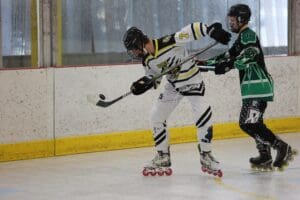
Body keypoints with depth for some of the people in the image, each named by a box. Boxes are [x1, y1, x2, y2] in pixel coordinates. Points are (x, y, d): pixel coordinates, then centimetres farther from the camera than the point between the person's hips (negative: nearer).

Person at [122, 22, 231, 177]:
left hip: (192, 80, -7)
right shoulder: (147, 61, -6)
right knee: (156, 116, 4)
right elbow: (153, 78, 7)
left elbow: (193, 30, -31)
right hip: (173, 85, 7)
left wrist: (213, 30, -41)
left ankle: (206, 156, -8)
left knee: (203, 114, -21)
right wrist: (143, 83, -13)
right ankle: (163, 158, 15)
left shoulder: (169, 42, -29)